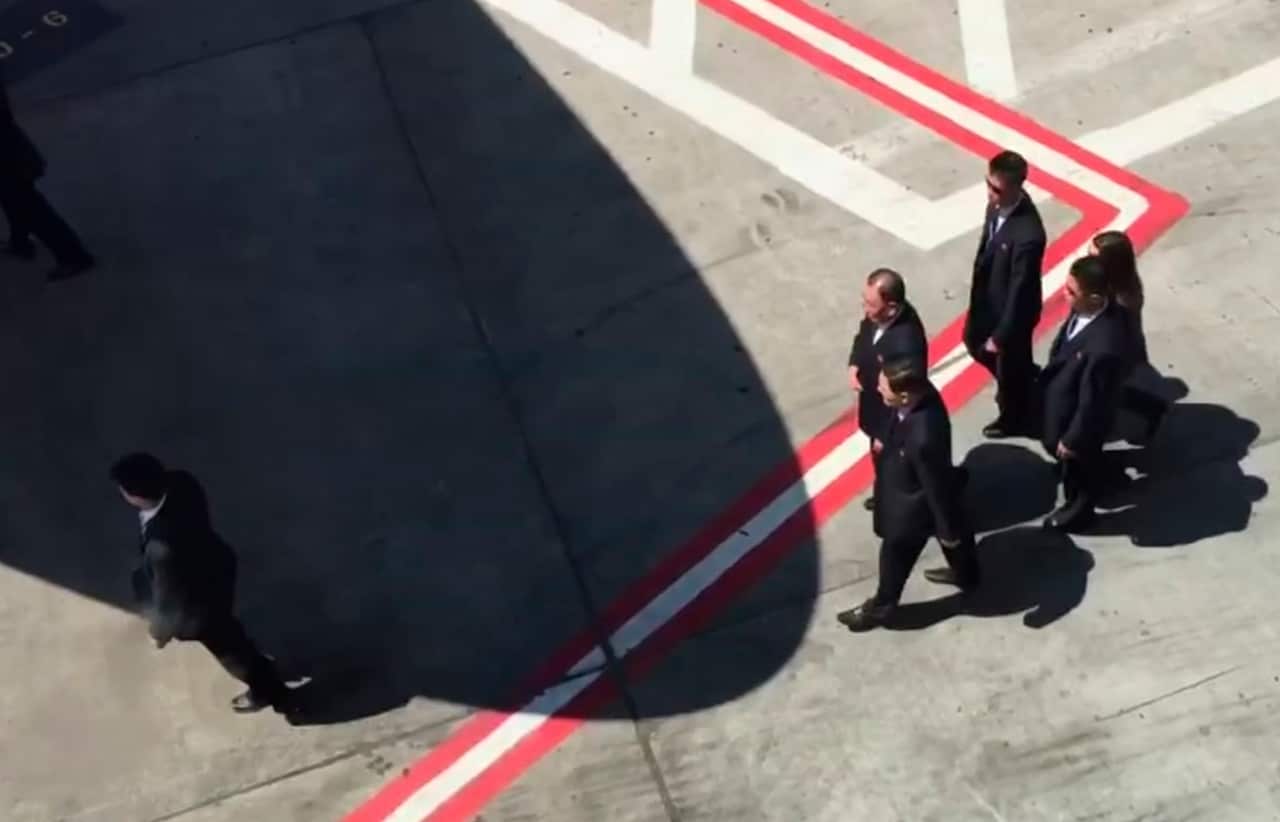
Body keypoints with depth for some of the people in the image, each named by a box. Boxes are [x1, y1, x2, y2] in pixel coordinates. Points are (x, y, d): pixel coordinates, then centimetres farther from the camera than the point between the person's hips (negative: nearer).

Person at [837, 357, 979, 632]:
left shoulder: (923, 438, -47)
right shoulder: (922, 392, -24)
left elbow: (938, 487, -31)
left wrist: (947, 530, -16)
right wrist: (887, 442, 17)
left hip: (913, 506, -8)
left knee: (895, 556, 19)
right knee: (956, 531, 33)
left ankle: (881, 607, 46)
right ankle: (966, 574, 63)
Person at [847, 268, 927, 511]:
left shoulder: (906, 343, -42)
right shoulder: (877, 315, -18)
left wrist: (886, 436, -18)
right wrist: (854, 365, -11)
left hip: (894, 422, -8)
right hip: (875, 409, 8)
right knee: (879, 461, 33)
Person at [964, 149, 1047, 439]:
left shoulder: (1028, 235, -39)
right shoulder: (998, 202, -15)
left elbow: (1019, 290, -28)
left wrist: (1001, 336, -18)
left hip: (1011, 309, -8)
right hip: (986, 297, 8)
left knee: (1009, 365, 19)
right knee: (976, 346, 31)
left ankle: (1014, 419, 49)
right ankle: (1010, 390, 58)